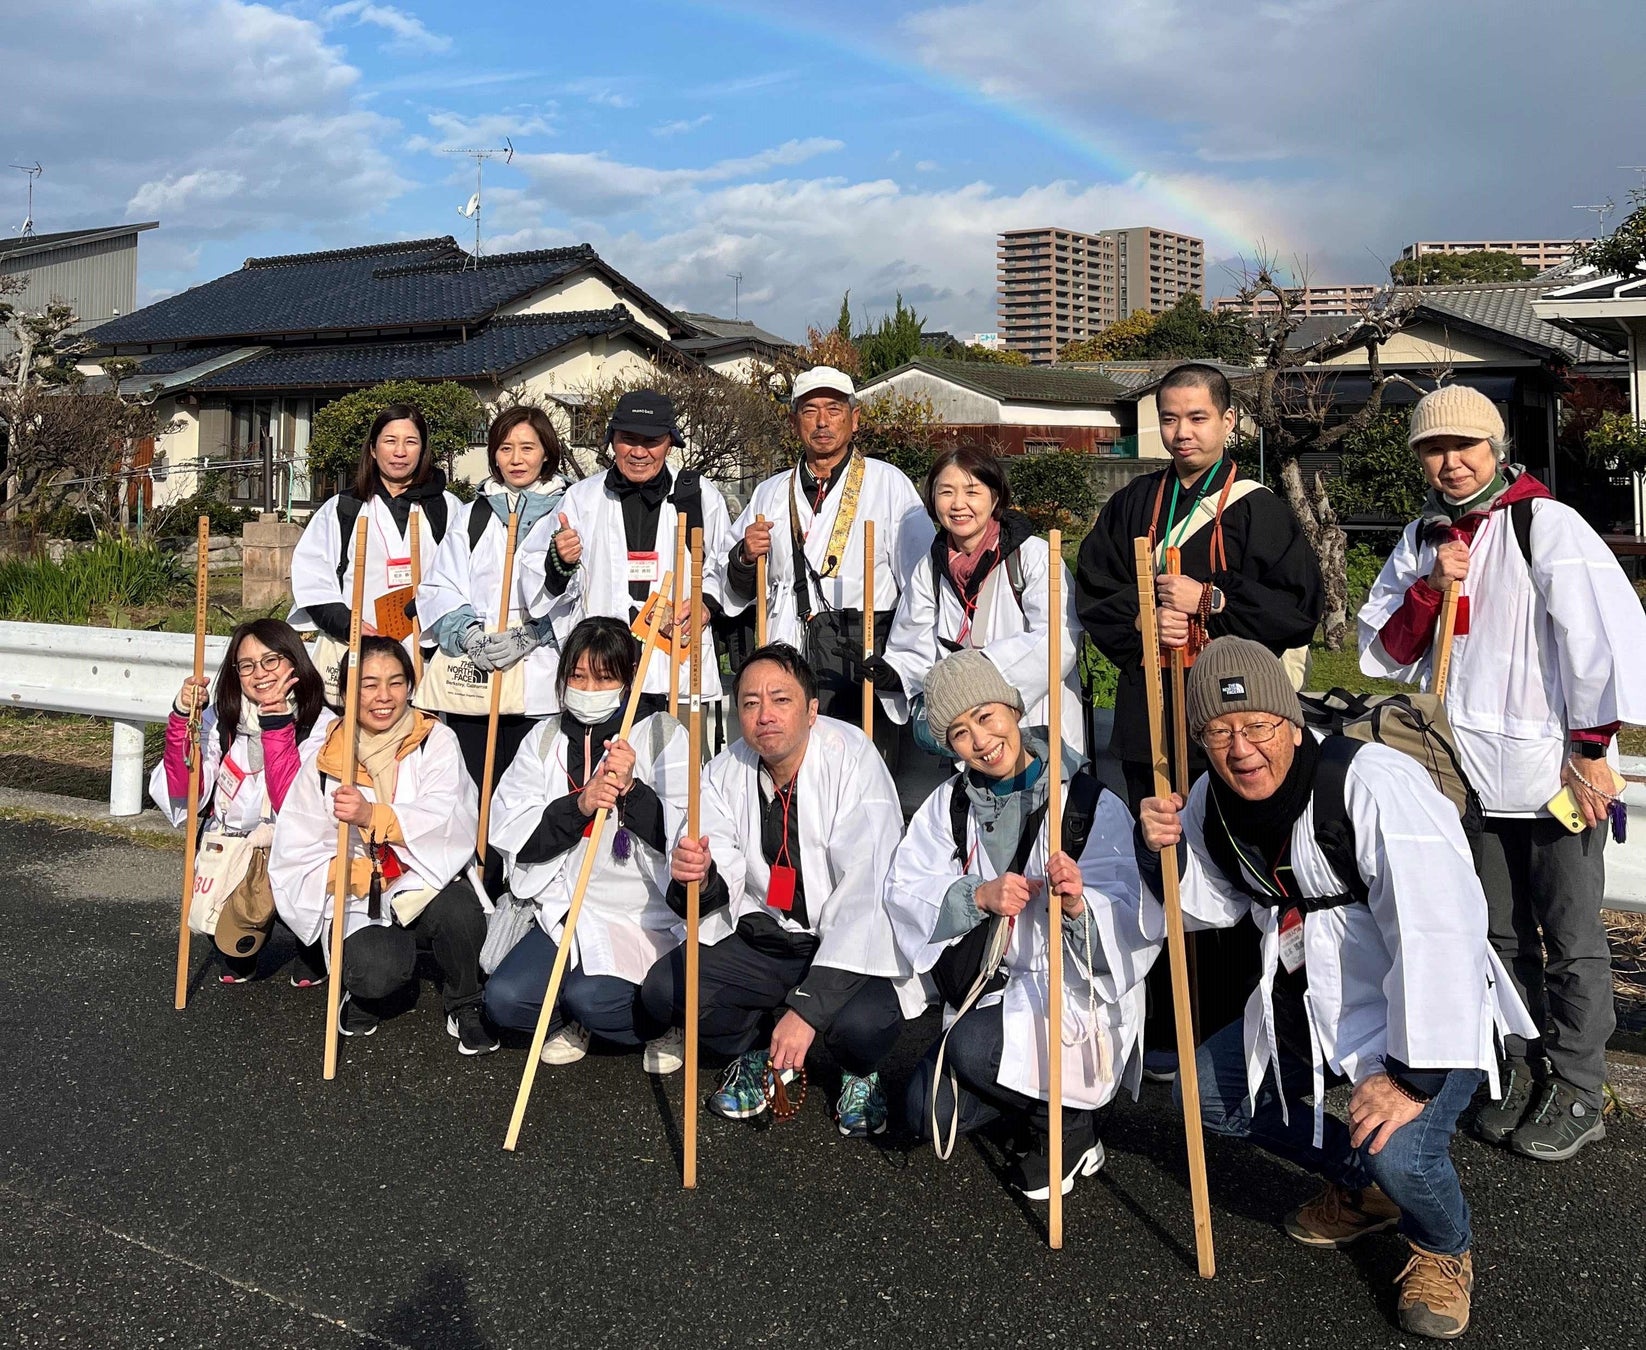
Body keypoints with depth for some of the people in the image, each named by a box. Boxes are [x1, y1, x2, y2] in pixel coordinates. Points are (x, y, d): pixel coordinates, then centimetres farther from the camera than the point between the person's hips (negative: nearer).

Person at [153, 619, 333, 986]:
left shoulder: (321, 725, -11)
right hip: (227, 851, 2)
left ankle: (311, 949, -1)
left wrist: (275, 723, -26)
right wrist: (184, 717, -18)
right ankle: (240, 955, 20)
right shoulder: (222, 716, 0)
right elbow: (183, 791, -7)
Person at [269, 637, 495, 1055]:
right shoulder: (324, 761, 4)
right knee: (379, 971, -31)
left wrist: (372, 815, -31)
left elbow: (450, 820, -16)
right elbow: (295, 855, 1)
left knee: (457, 909, -35)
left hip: (430, 884, 0)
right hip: (363, 905, 0)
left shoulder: (435, 742, 1)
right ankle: (366, 995, 10)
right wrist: (363, 876, -16)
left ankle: (463, 1004, -4)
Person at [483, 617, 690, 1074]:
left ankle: (666, 1021, 5)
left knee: (589, 997, -27)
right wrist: (578, 804, -17)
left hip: (644, 915, -4)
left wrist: (631, 790, -23)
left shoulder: (663, 735, -1)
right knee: (504, 998, -17)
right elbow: (510, 833, -2)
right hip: (565, 911, 4)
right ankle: (572, 1021, 14)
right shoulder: (545, 740, 9)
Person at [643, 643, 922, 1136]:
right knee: (664, 989, -16)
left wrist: (807, 1006, -34)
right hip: (763, 940, 5)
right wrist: (699, 878, -35)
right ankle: (760, 1050, 13)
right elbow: (726, 888, -7)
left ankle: (860, 1072, 6)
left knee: (863, 1021, -33)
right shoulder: (725, 772, -2)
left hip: (850, 946, -4)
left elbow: (864, 893, -27)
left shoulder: (853, 759, -19)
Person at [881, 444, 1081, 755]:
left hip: (1036, 721, -5)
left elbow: (1059, 641, -13)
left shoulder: (1033, 555, -1)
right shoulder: (928, 571, 15)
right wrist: (895, 673, -11)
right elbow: (917, 650, 10)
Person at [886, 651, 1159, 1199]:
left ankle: (1070, 1123, -1)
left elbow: (1135, 924, -18)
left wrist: (1077, 905, -39)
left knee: (972, 1047, -30)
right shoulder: (950, 804, 4)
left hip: (1076, 994, -5)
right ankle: (1032, 1093, 20)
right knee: (928, 1115, -6)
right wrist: (979, 895, -24)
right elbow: (903, 891, -7)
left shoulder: (1092, 805, -11)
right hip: (987, 988, 5)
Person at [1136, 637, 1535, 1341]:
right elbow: (1212, 904, 11)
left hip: (1422, 1015, -8)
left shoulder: (1375, 783, -30)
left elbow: (1439, 931, -35)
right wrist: (1164, 849, -11)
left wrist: (1413, 1077, -34)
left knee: (1400, 1153, -30)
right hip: (1307, 1008, 8)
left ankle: (1443, 1250, 9)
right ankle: (1359, 1188, 29)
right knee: (1208, 1093, 8)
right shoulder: (1214, 800, -5)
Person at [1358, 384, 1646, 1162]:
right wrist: (1429, 588, -10)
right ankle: (1521, 1073, 30)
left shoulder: (1547, 525, -10)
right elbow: (1382, 655, 7)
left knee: (1569, 939, 5)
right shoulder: (1423, 538, 9)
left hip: (1553, 773, -5)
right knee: (1501, 937, 15)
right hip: (1472, 773, 5)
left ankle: (1575, 1094, 19)